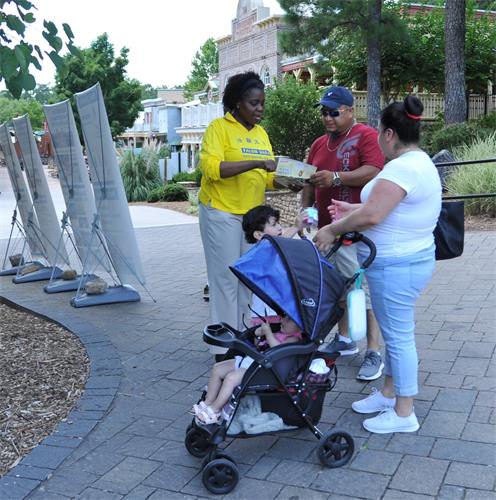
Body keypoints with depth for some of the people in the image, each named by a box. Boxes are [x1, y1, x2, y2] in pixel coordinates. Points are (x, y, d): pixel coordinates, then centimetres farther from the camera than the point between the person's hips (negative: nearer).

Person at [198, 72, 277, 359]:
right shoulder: (219, 127, -5)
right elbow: (211, 166, -19)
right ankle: (224, 348, 3)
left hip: (253, 215, 6)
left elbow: (268, 177, 14)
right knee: (226, 279, -4)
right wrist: (256, 163, -24)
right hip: (222, 214, -6)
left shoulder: (262, 133, 14)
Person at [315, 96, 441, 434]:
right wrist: (353, 209, 15)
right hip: (411, 258, 11)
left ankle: (404, 413, 14)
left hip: (397, 266, -11)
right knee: (396, 333, 20)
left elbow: (371, 216, -27)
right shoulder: (421, 162, 12)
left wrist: (333, 230, -14)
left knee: (398, 335, 1)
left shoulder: (402, 168, -22)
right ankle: (389, 393, 35)